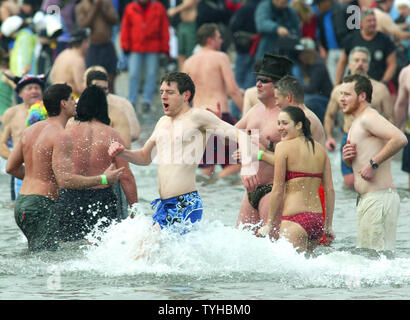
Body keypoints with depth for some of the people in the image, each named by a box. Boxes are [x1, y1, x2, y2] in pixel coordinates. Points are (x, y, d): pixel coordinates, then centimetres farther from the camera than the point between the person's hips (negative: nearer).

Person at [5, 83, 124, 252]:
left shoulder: (30, 130, 13)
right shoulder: (62, 137, -15)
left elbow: (11, 167, 19)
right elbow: (65, 180, -21)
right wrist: (103, 179, -13)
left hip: (21, 203, 10)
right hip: (41, 205, -10)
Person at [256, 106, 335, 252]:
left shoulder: (283, 147, -4)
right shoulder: (320, 149, 12)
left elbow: (278, 189, -6)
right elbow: (329, 190, 11)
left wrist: (269, 224, 0)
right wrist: (328, 225, 17)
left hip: (295, 218, -7)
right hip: (317, 219, 7)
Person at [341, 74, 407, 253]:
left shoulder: (369, 118, -11)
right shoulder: (357, 123, 20)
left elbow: (400, 139, -27)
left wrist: (373, 163, -23)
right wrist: (348, 159, 5)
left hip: (379, 198, -11)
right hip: (366, 198, 11)